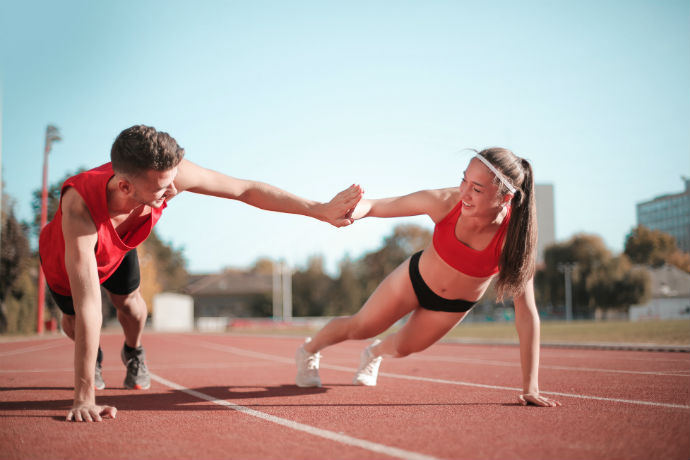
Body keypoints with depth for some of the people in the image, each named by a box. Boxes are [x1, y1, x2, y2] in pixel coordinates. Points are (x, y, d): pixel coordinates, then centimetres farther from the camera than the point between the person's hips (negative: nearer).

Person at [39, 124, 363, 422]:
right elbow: (88, 307, -53)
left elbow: (246, 190, -28)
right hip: (64, 255, -3)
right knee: (73, 321, 10)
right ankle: (92, 358, 47)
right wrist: (84, 398, -52)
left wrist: (320, 210, -28)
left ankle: (133, 353, 35)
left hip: (116, 249, 3)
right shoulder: (80, 205, -52)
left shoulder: (167, 172, -41)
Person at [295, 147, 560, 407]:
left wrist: (530, 388, -35)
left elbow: (526, 312, -35)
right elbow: (373, 206, -24)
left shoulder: (514, 237, -38)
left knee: (403, 348, 24)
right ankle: (308, 352, 48)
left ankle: (374, 353, 63)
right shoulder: (445, 202, -35)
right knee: (358, 328, 14)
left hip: (454, 305, 1)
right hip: (416, 277, -1)